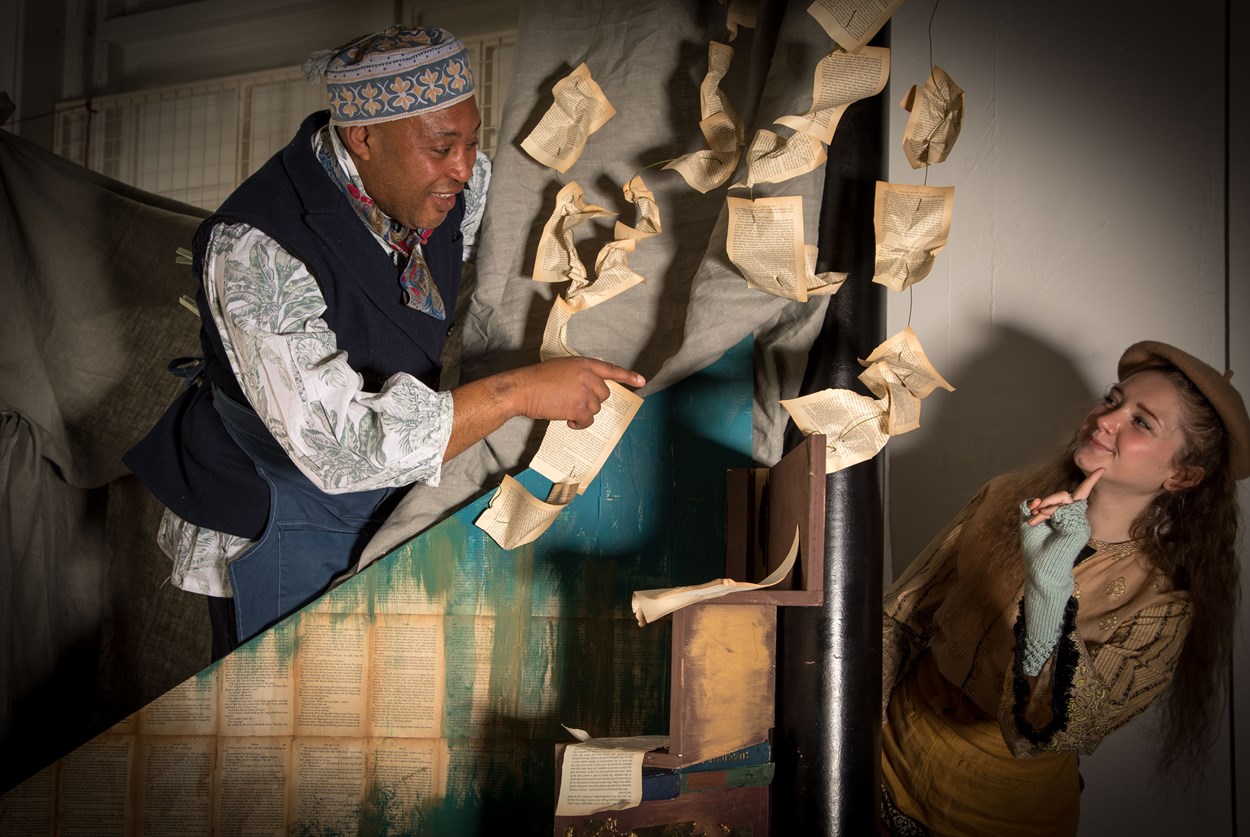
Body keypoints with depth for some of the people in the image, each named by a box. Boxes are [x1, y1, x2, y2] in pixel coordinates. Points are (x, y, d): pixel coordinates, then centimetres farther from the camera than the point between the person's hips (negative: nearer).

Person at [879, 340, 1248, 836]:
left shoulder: (1160, 603, -18)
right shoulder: (1007, 498, -7)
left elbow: (1055, 734, -30)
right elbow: (904, 614, -2)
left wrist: (1049, 587, -42)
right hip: (897, 745, 3)